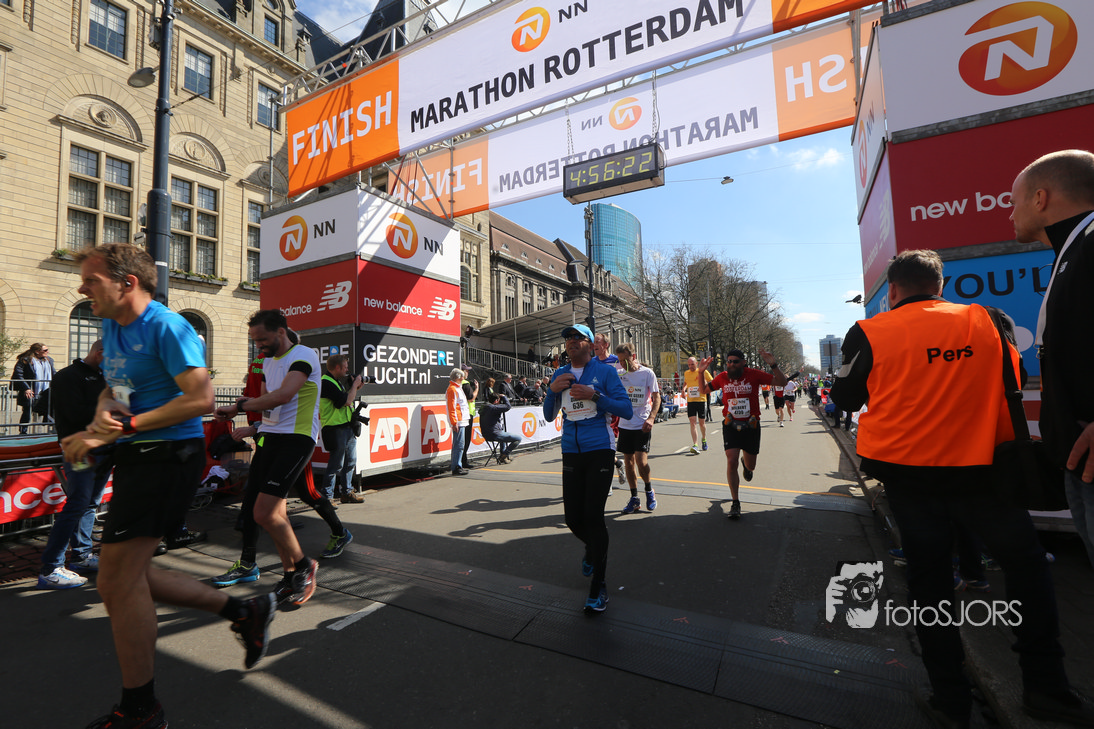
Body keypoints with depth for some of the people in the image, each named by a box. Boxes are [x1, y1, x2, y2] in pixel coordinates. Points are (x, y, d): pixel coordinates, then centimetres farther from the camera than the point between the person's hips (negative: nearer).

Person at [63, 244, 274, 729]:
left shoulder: (166, 327, -14)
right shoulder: (111, 327, 16)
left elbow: (201, 399, -23)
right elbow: (111, 388, 22)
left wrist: (120, 429, -21)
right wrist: (99, 417, 0)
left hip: (168, 454, -10)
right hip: (135, 457, 10)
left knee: (118, 581, -5)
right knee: (127, 575, 15)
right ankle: (244, 612, 26)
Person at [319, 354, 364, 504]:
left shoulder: (337, 382, 16)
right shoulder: (326, 383, -17)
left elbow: (347, 398, 23)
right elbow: (346, 401, -22)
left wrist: (355, 388, 10)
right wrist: (355, 385, -9)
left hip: (347, 428, 10)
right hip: (336, 430, -10)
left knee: (351, 462, 15)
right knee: (336, 465, -3)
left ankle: (346, 492, 26)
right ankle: (327, 497, 8)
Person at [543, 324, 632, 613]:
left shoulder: (604, 371, -3)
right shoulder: (560, 375, 9)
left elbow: (627, 411, -7)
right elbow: (549, 416, 12)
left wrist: (594, 395, -19)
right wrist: (552, 390, -6)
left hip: (600, 451, -4)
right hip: (571, 452, 4)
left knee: (593, 516, -6)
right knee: (573, 518, 7)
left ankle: (598, 587, 14)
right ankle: (592, 549, 43)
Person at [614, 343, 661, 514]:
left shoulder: (647, 373, -5)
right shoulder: (618, 374, 4)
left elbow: (656, 398, -3)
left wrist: (651, 418, -15)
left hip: (642, 425, -4)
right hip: (625, 424, 4)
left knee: (641, 461, -13)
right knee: (628, 461, 8)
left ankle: (649, 489, 16)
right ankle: (634, 498, 22)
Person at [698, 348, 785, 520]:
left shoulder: (754, 375, -8)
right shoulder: (722, 377, -1)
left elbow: (782, 382, -7)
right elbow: (704, 389, 13)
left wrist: (773, 365, -22)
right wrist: (701, 373, -3)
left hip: (751, 426, 0)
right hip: (730, 425, 0)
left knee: (750, 466, 13)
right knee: (731, 462, -11)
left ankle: (745, 462, 55)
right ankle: (735, 503, 3)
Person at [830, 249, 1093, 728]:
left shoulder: (869, 334, -8)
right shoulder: (988, 321, 0)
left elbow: (845, 398, 1)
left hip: (906, 472, -1)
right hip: (977, 468, 1)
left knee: (929, 582, 12)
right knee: (1026, 562, 22)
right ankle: (1045, 686, 29)